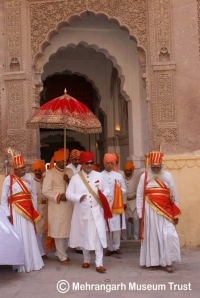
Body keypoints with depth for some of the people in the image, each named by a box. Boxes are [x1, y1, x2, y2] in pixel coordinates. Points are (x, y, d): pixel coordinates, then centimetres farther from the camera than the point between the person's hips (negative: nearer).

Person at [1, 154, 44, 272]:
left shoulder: (29, 177, 2)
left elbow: (34, 195, 8)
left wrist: (34, 210, 8)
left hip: (28, 211, 3)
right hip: (16, 212, -3)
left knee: (30, 237, 7)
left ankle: (33, 263, 19)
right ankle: (21, 265, 12)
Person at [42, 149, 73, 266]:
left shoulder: (70, 171, 8)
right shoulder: (51, 173, -6)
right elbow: (45, 191, -11)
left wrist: (69, 181, -13)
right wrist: (58, 196, -18)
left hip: (69, 205, 5)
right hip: (57, 206, -5)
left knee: (68, 230, 14)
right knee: (59, 231, 1)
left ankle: (63, 252, 34)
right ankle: (62, 257, 15)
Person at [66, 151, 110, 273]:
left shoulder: (99, 176, 3)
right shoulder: (75, 178, -2)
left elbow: (107, 190, 9)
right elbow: (68, 194, -5)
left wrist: (103, 196, -13)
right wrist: (79, 198, -23)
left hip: (96, 211, 0)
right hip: (82, 212, 0)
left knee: (98, 236, -5)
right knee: (84, 236, 12)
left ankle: (99, 263, 2)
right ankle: (87, 260, 30)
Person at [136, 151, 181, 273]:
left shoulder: (168, 176, 2)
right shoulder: (144, 177, 0)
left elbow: (174, 195, 6)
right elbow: (139, 196, 2)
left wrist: (175, 214, 5)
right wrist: (141, 214, -1)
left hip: (165, 211, 1)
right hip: (150, 212, -1)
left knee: (169, 235, -6)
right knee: (152, 236, 5)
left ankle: (167, 262, 7)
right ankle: (153, 261, 20)